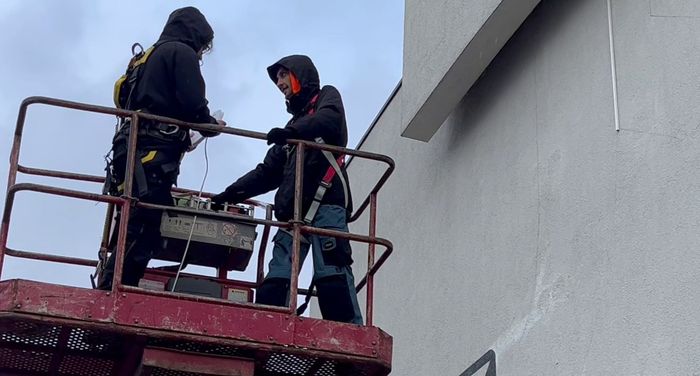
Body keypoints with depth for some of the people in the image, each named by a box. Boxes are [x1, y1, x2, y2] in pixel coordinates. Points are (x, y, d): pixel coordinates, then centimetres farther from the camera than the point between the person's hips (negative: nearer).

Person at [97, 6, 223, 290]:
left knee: (130, 236, 6)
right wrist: (211, 126, 8)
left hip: (130, 148, 10)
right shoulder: (181, 52, 3)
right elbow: (192, 103, -10)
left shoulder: (150, 56, 31)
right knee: (142, 233, -17)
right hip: (155, 154, -10)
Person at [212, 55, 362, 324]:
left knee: (331, 274, -21)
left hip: (326, 202, -7)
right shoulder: (295, 121, 36)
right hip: (294, 210, 7)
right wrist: (231, 193, 21)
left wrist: (292, 131, -25)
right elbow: (268, 173, 32)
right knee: (275, 281, -6)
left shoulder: (326, 98, 18)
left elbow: (329, 120, -9)